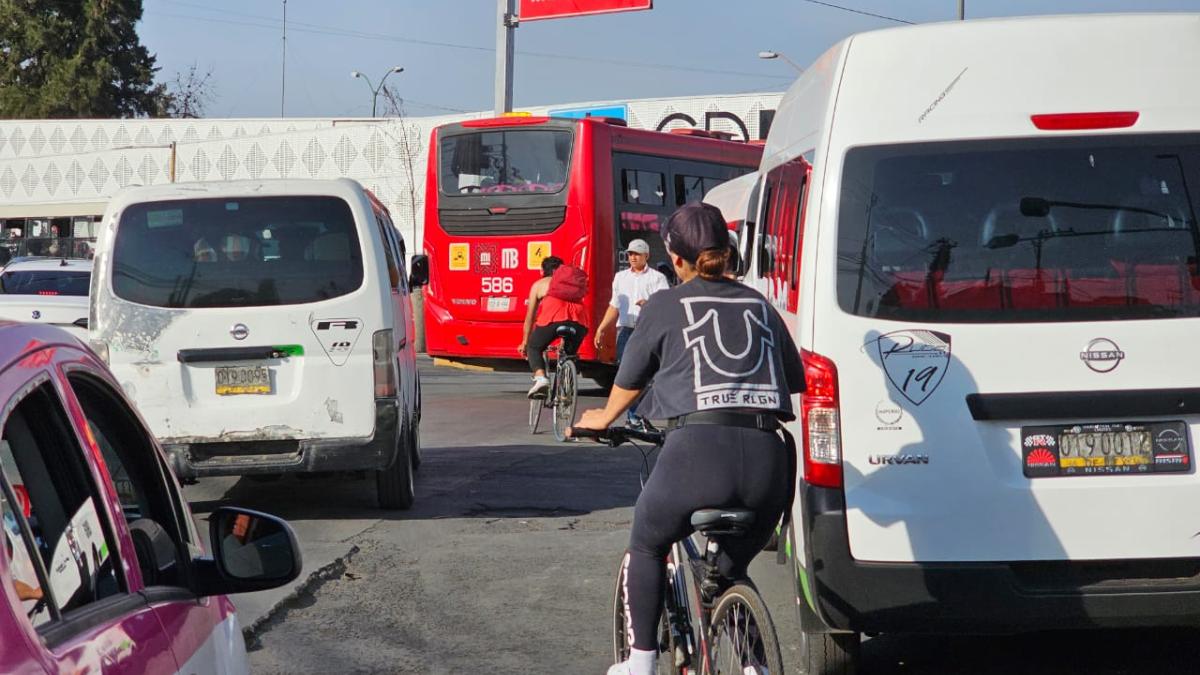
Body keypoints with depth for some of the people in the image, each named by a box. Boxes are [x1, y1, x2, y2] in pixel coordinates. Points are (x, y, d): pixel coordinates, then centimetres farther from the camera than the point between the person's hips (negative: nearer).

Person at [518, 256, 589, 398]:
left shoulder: (539, 284, 27)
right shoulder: (575, 282, 36)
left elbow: (530, 316, 25)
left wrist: (524, 343, 35)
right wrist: (563, 342, 50)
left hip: (553, 318, -3)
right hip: (578, 320, 3)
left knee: (534, 348, 15)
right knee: (569, 354, 22)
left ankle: (540, 377, -11)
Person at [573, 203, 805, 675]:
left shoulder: (666, 306, 12)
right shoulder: (759, 305, 21)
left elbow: (629, 381, 25)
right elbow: (796, 387, 25)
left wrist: (603, 419, 46)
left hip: (699, 449, -3)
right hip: (769, 459, 3)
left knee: (646, 546, 25)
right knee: (733, 569, 27)